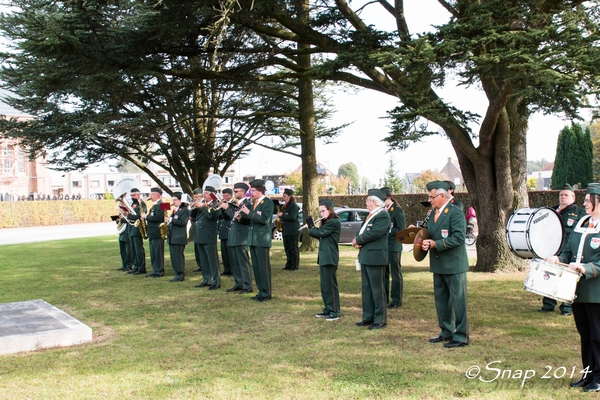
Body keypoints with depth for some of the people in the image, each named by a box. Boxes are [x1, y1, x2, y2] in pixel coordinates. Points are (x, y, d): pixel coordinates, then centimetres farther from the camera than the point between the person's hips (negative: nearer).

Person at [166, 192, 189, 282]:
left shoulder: (185, 210, -7)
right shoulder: (174, 210, 20)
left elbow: (182, 222, -19)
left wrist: (170, 219, -20)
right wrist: (167, 221, 4)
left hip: (179, 238, -9)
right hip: (172, 237, 9)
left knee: (179, 257, -7)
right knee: (173, 257, 9)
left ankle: (181, 275, -3)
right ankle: (178, 274, 15)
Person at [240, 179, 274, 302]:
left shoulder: (268, 203, -9)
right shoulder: (254, 203, 14)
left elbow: (265, 220, -21)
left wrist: (249, 213, -19)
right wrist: (243, 214, -2)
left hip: (262, 240, -8)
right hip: (253, 239, 8)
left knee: (264, 267, -3)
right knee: (256, 267, 12)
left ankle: (267, 293, 4)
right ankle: (261, 291, 20)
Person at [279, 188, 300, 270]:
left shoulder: (294, 205, -12)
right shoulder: (285, 205, 16)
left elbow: (292, 217, -21)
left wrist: (282, 215, -16)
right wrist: (280, 214, 5)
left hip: (293, 231, -9)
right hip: (286, 230, 9)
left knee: (293, 248, -3)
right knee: (287, 248, 11)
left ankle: (294, 266, 2)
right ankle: (288, 265, 18)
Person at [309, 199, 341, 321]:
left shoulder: (334, 222, -12)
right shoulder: (326, 223, 18)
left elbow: (320, 233, -16)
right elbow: (319, 236, 17)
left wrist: (310, 230, 1)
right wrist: (312, 229, 3)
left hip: (329, 257, -10)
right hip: (323, 256, 10)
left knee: (330, 284, -7)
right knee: (324, 285, 13)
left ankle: (335, 311, -2)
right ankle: (328, 309, 21)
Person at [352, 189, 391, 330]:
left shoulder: (383, 215, -14)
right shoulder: (370, 215, 17)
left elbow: (374, 233, -24)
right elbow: (361, 231, 17)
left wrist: (358, 240, -11)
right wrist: (357, 240, -5)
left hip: (376, 258, -10)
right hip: (365, 257, 10)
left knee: (377, 290, -3)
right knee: (366, 289, 15)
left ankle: (380, 320, 4)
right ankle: (368, 317, 24)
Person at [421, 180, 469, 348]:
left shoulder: (455, 212, -14)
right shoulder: (434, 213, 13)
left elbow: (458, 238, -22)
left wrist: (436, 244, -21)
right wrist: (425, 242, -4)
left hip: (454, 265, -9)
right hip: (438, 265, 9)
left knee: (458, 301, -1)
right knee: (441, 299, 16)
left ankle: (461, 336, 7)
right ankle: (446, 332, 29)